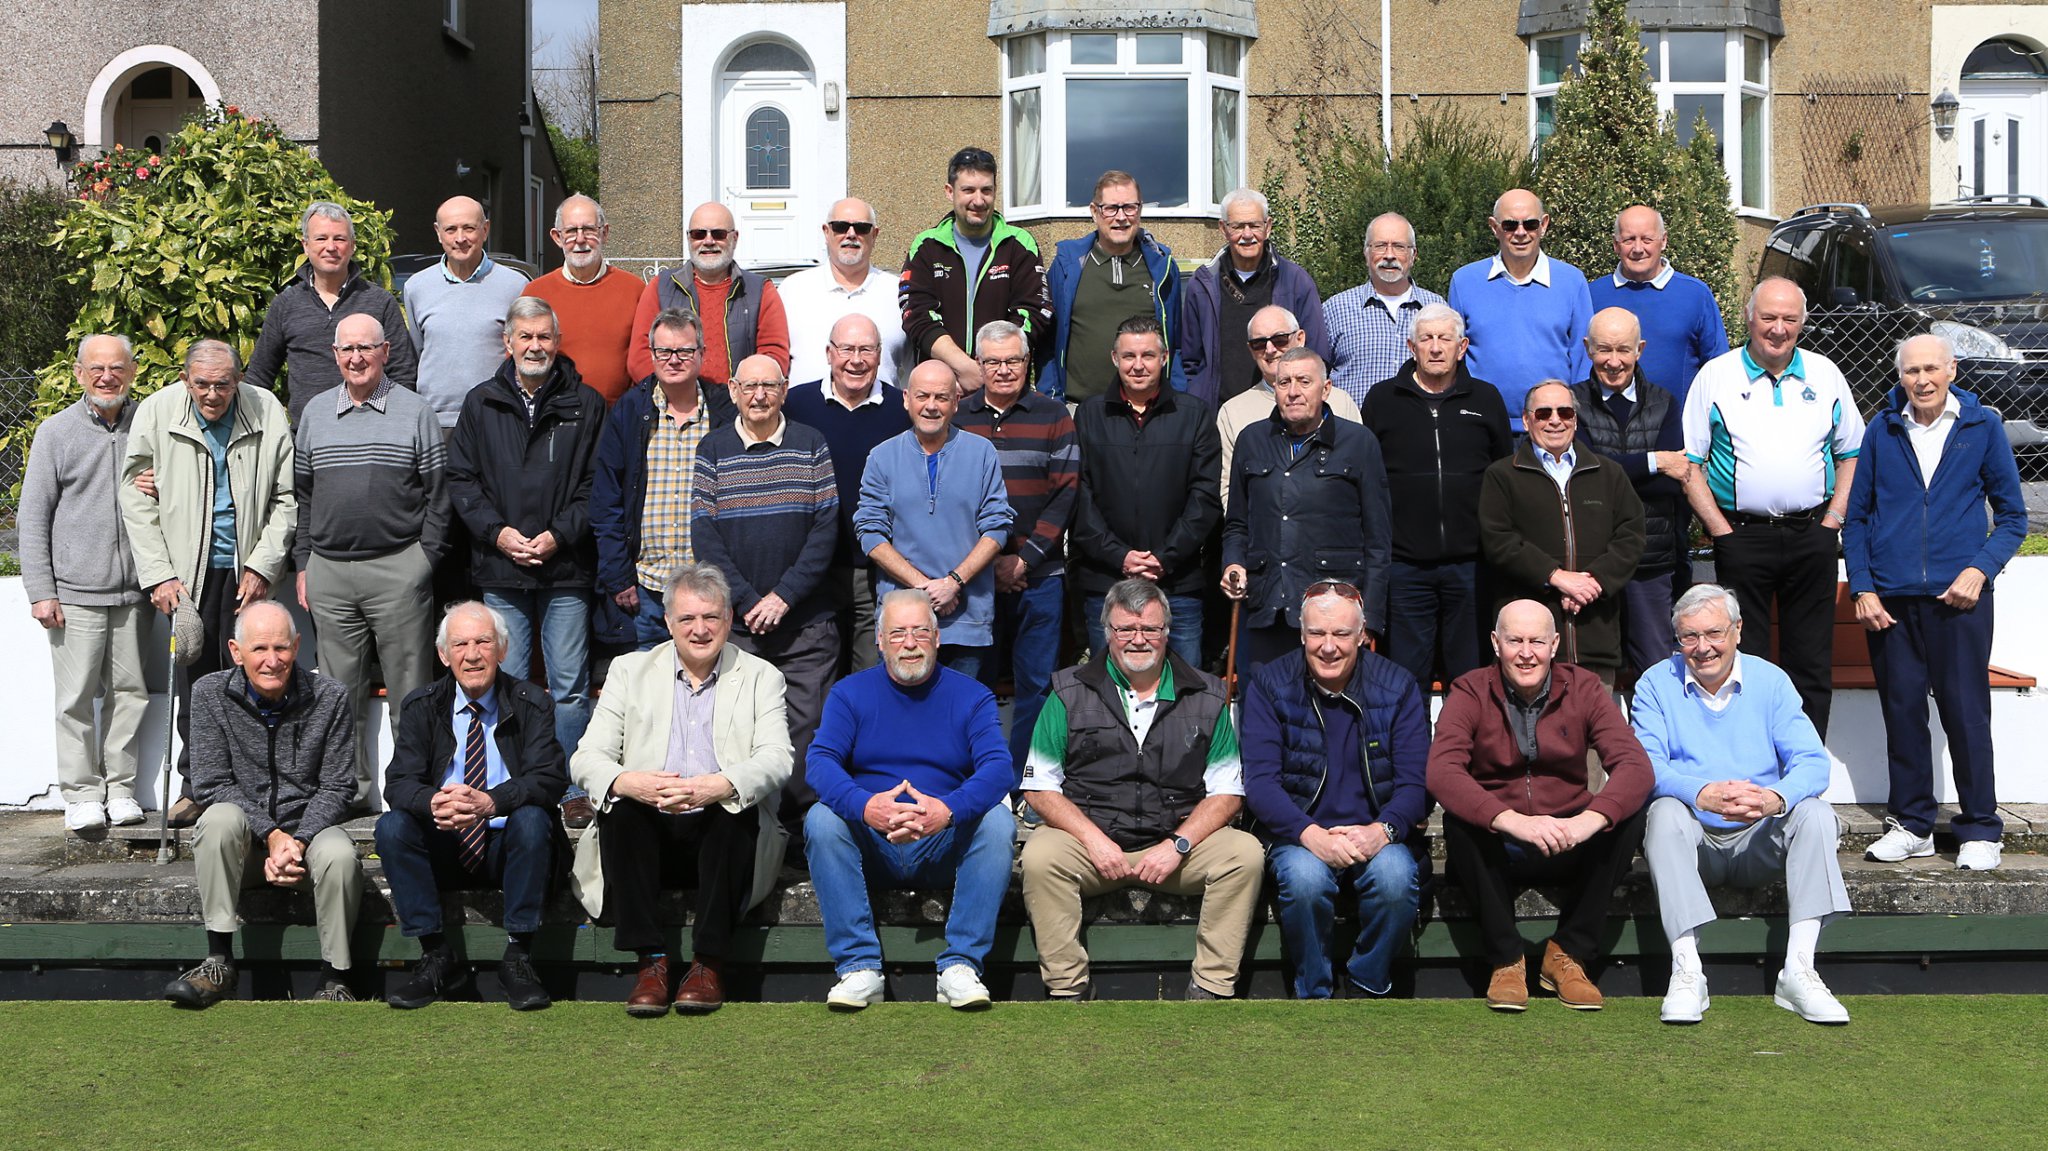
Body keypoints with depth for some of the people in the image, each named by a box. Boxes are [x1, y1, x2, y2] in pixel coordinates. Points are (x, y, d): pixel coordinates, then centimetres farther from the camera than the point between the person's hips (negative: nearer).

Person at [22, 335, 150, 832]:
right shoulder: (56, 432, 3)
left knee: (130, 691, 6)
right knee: (77, 696, 0)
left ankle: (121, 786, 16)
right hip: (75, 592, -2)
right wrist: (41, 590, -4)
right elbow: (34, 516, 3)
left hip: (134, 590, 2)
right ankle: (81, 793, 10)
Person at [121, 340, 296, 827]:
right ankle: (196, 785, 14)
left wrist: (263, 567, -3)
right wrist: (158, 575, -3)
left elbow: (286, 498, 3)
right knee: (193, 681, 2)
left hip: (247, 572, 0)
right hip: (186, 571, 0)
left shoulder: (267, 411, -2)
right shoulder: (156, 412, -2)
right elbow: (136, 500, 2)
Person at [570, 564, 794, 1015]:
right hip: (649, 834, 1)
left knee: (737, 806, -32)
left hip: (723, 831, -1)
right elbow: (586, 757, 1)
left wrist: (718, 786, -30)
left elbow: (776, 760, -8)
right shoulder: (630, 670, 11)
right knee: (619, 808, -28)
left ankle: (709, 962, -23)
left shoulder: (761, 677, 9)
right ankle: (651, 961, -24)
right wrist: (627, 782, -24)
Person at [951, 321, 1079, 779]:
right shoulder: (955, 418, 7)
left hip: (1040, 575, 0)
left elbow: (1067, 493, -1)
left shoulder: (1053, 416, 5)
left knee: (1036, 684, 3)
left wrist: (1025, 558, -9)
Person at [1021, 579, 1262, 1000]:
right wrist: (1094, 840, -13)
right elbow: (1039, 787, 2)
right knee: (1040, 853, -31)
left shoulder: (1206, 697, 9)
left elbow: (1227, 792, 6)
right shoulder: (1070, 693, 6)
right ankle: (1067, 989, -19)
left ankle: (1211, 989, -15)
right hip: (1091, 839, -1)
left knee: (1245, 853, -25)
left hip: (1178, 842, 1)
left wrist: (1178, 844, -11)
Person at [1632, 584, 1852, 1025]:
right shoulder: (1656, 684, 1)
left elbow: (1811, 761, -8)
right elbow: (1646, 766, -13)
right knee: (1665, 812, -31)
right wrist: (1703, 793, -35)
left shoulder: (1769, 680, 4)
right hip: (1693, 842, -1)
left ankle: (1798, 971, -27)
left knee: (1815, 812, -24)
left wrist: (1775, 797, -32)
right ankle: (1686, 972, -35)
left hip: (1758, 842, 2)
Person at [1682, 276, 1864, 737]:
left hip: (1811, 537, 2)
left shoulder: (1825, 375, 10)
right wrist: (1719, 528, -6)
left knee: (1812, 666, 5)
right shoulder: (1715, 375, 2)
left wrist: (1833, 519, 3)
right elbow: (1689, 463, 1)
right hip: (1742, 536, -2)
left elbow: (1852, 454, 15)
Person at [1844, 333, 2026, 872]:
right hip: (1889, 599, 2)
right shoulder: (1883, 430, 6)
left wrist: (1980, 569, -8)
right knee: (1901, 709, 6)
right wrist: (1862, 587, 0)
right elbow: (1856, 516, 10)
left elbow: (2012, 516, 7)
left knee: (1966, 710, -1)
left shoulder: (1981, 427, 3)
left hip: (1958, 595, -2)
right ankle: (1911, 824, 18)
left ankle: (1980, 829, 12)